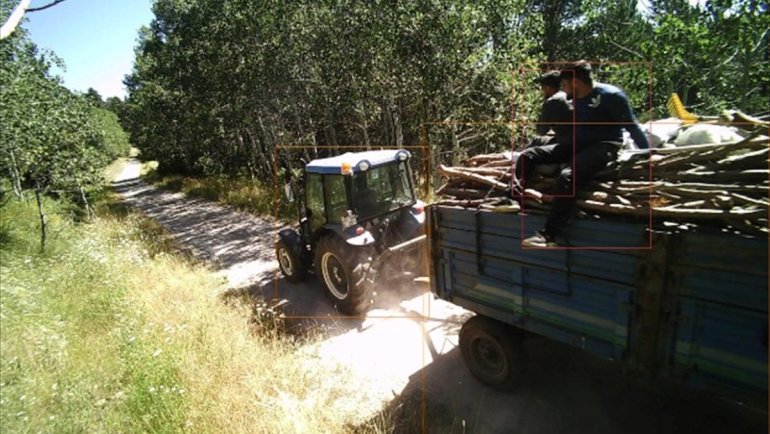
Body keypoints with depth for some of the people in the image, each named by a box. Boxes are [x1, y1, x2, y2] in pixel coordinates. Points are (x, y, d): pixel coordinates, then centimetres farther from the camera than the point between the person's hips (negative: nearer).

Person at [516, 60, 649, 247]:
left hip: (603, 146, -8)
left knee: (568, 177, -37)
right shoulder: (576, 99, 13)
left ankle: (549, 236, -38)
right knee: (528, 155, -8)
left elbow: (632, 127, -5)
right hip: (578, 144, 8)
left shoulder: (611, 95, -9)